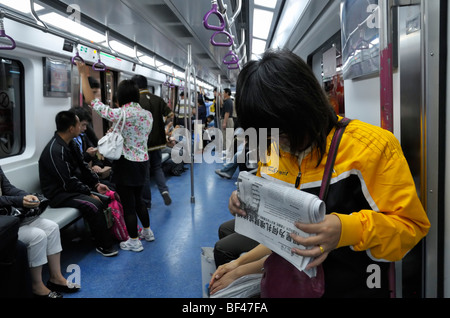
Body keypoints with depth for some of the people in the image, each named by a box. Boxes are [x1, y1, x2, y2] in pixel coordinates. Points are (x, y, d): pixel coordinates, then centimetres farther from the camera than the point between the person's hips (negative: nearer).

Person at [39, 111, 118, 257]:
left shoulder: (70, 143, 5)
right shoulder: (55, 150, -24)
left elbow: (83, 166, 14)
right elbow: (68, 183, -25)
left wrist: (97, 183, 4)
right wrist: (90, 193, -18)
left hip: (75, 184, 10)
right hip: (59, 193, -10)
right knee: (94, 204, -29)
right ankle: (103, 245, -14)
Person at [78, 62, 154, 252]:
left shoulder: (120, 114, -19)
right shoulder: (147, 114, 1)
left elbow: (92, 102, -14)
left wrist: (83, 75, -7)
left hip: (126, 164, -7)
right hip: (143, 162, 7)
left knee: (127, 204, 7)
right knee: (138, 199, 24)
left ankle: (134, 241, 18)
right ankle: (147, 232, 37)